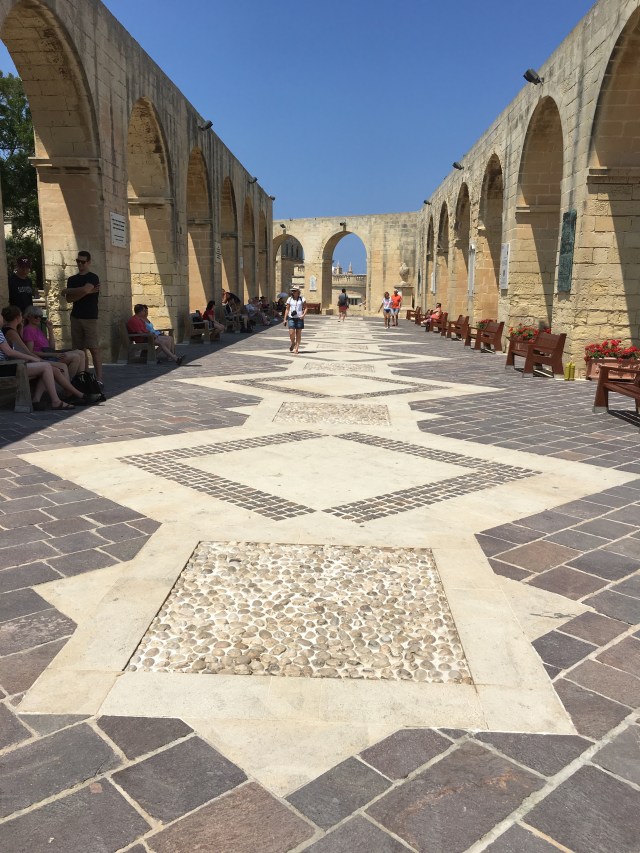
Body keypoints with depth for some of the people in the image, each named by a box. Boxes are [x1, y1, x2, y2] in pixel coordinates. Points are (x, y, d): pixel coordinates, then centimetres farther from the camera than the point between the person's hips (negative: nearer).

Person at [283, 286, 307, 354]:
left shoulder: (302, 299, 2)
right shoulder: (289, 299, 7)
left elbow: (305, 308, 3)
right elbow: (287, 309, 10)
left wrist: (303, 315, -15)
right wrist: (285, 319, 7)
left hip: (299, 318, -1)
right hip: (291, 318, 1)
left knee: (298, 334, 2)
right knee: (291, 333, -9)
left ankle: (296, 348, 10)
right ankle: (293, 343, 21)